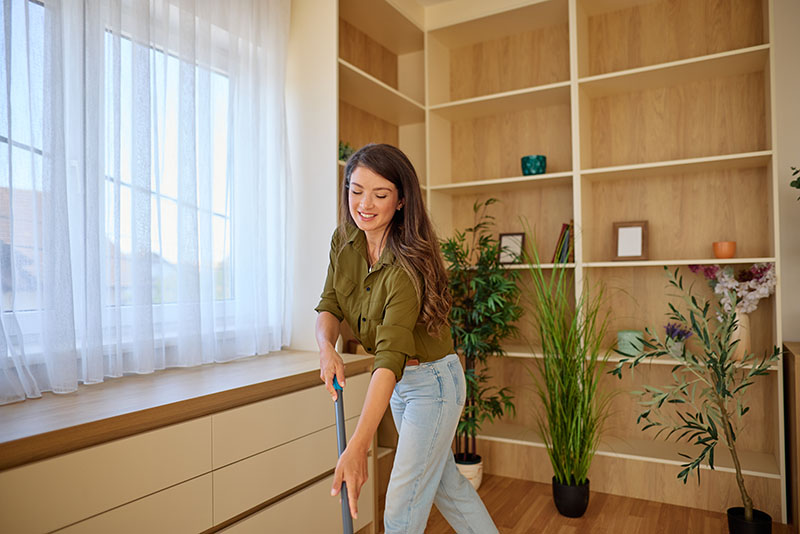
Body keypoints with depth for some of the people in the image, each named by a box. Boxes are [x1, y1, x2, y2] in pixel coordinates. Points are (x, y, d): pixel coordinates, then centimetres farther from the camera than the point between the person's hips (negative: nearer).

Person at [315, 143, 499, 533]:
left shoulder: (408, 264, -30)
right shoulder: (344, 241, -7)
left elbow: (391, 355, -38)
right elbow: (329, 307, -5)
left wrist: (358, 447, -43)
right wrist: (327, 348, -27)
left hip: (433, 382, -7)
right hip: (399, 382, 8)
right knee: (444, 479, 24)